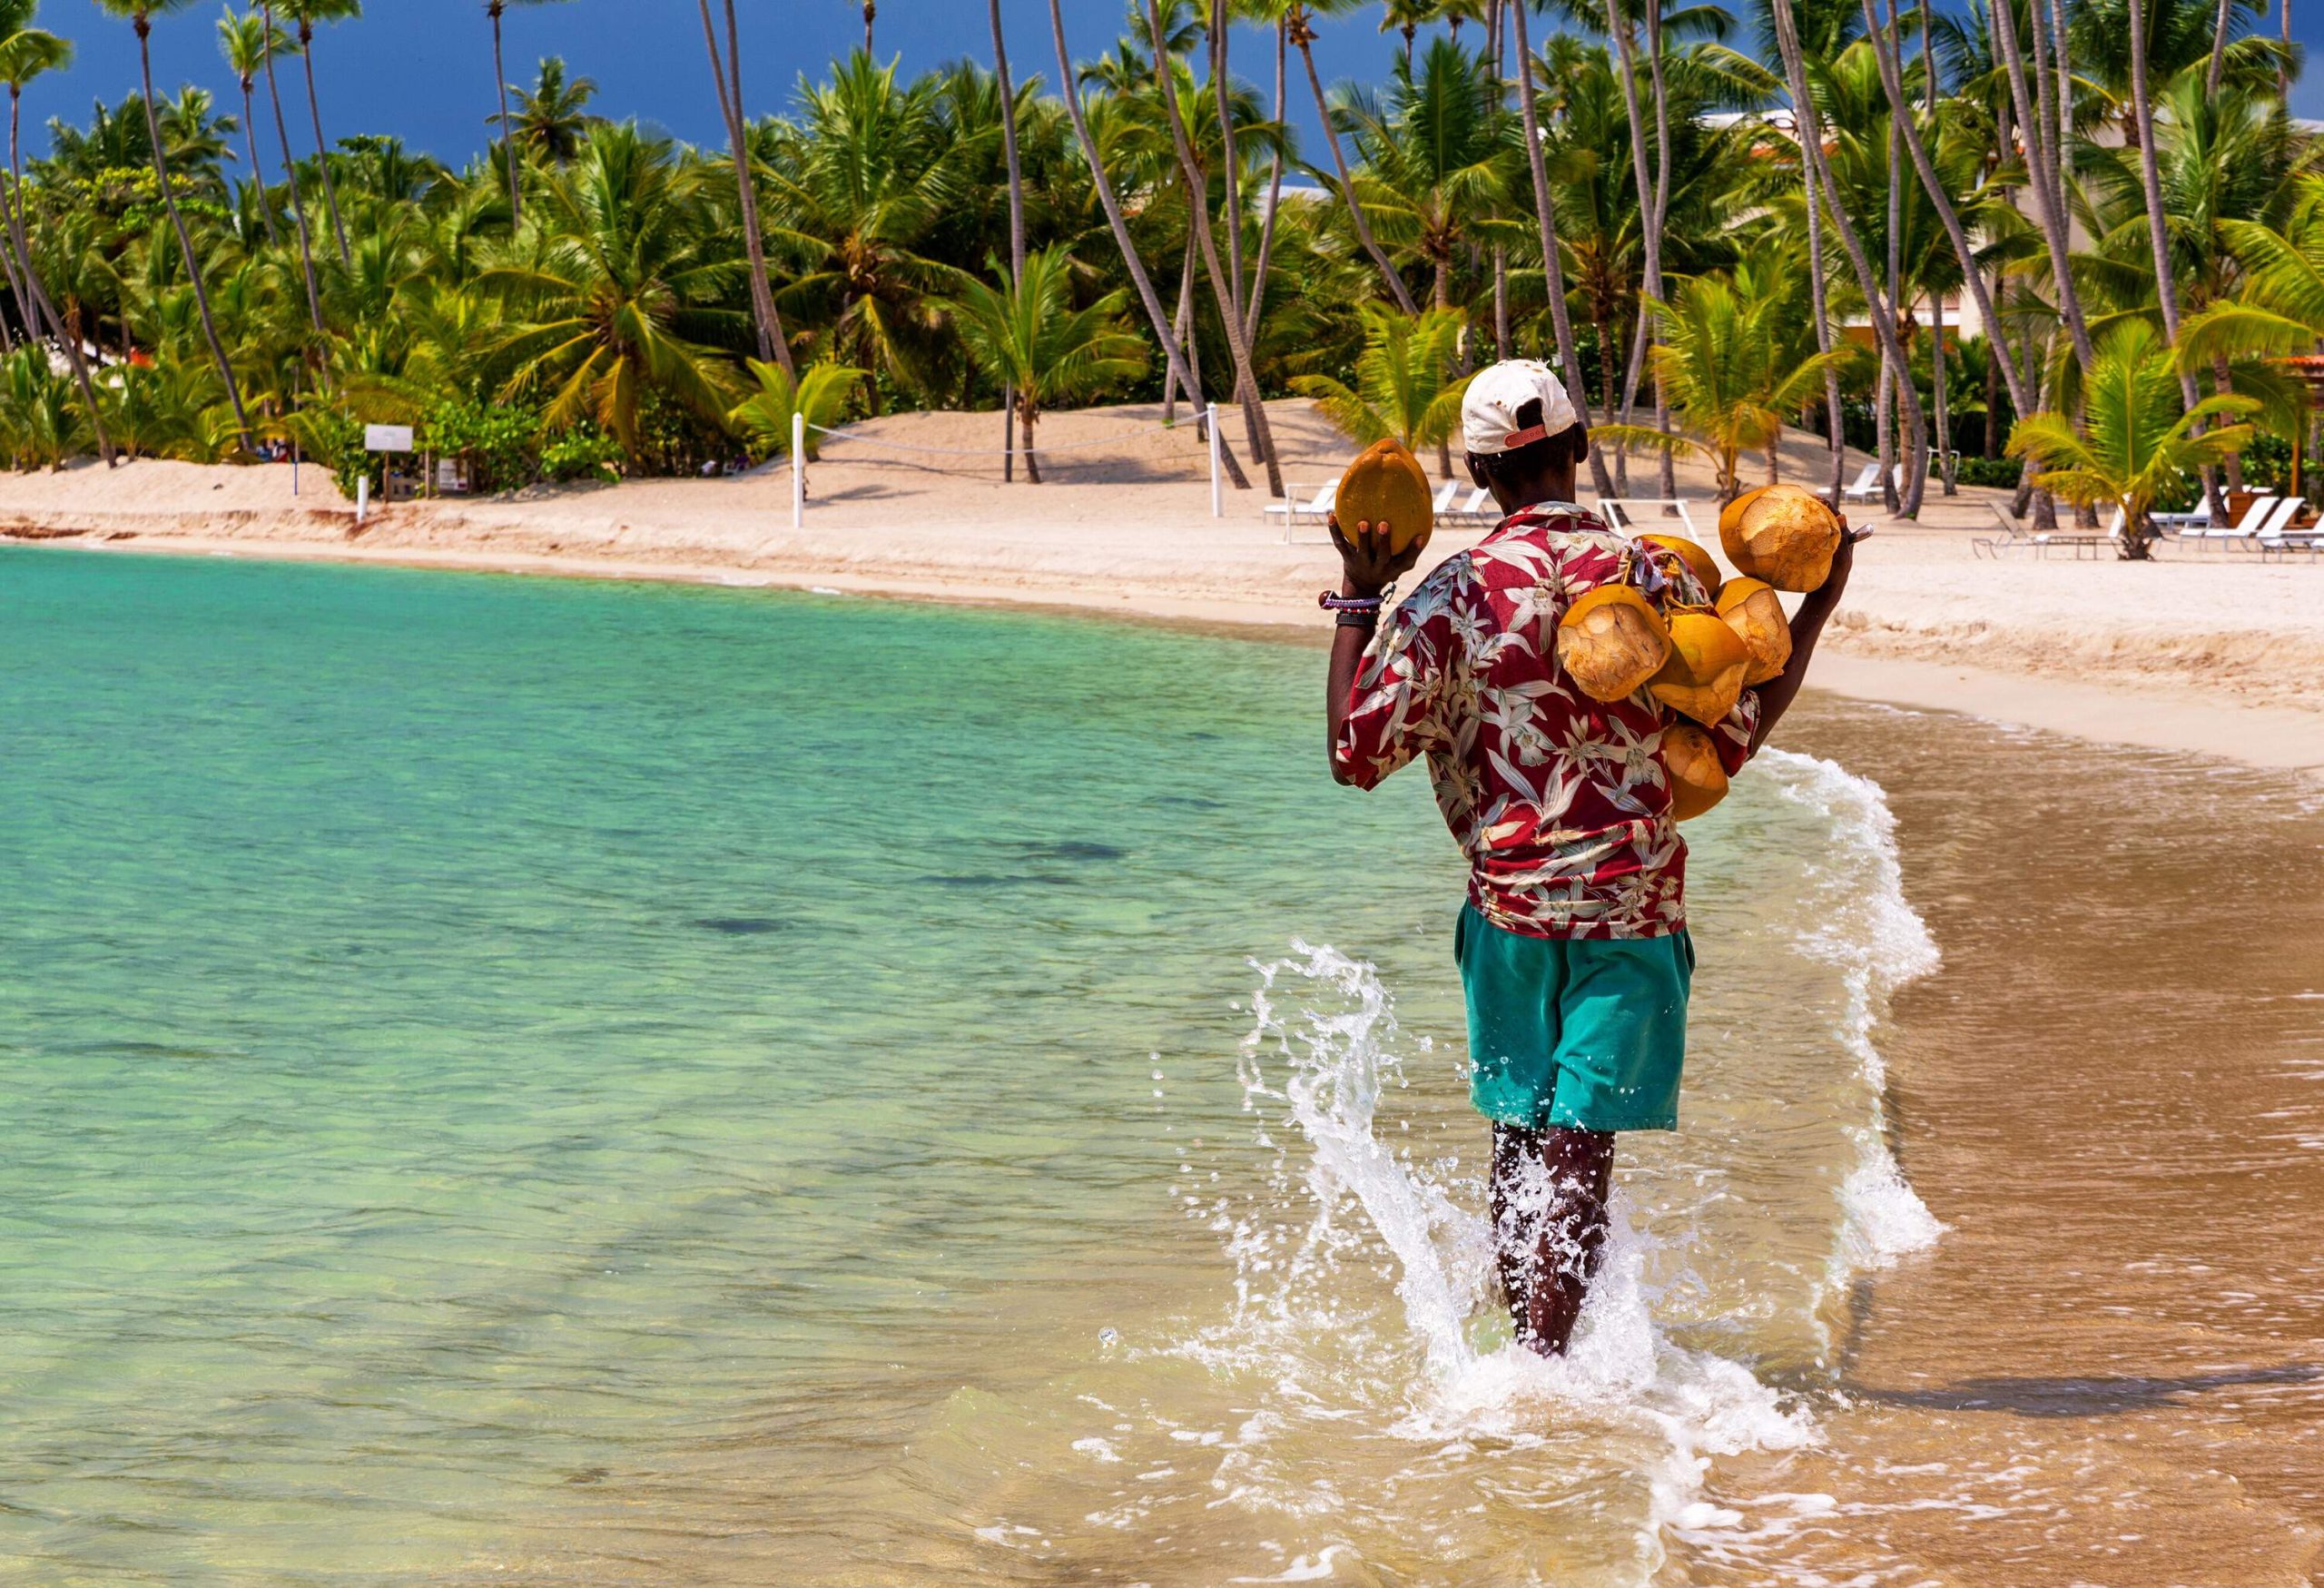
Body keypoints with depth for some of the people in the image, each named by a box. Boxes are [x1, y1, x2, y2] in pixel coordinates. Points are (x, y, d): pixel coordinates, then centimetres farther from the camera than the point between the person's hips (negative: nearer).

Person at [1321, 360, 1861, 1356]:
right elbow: (1730, 743, 3)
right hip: (1634, 902, -1)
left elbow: (1357, 753, -6)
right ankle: (1545, 1357, -12)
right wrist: (1815, 613, 11)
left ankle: (1526, 1346, 27)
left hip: (1508, 900, 1)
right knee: (1580, 1151, -1)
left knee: (1517, 1141, 17)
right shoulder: (1656, 578, -3)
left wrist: (1358, 603, 2)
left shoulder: (1452, 591, -5)